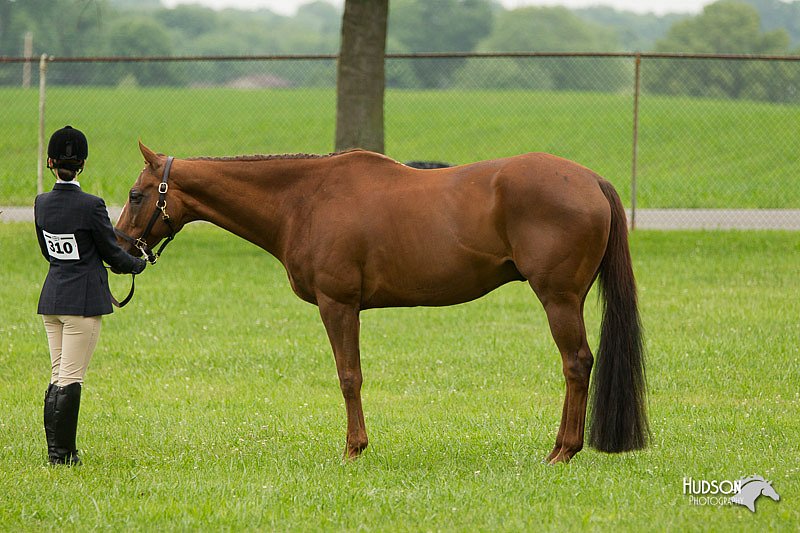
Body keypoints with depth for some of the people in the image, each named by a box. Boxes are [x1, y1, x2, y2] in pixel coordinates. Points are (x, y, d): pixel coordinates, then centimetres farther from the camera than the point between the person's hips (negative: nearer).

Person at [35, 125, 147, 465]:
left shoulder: (42, 204, 1)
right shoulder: (90, 206, -16)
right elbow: (113, 254, -7)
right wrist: (138, 264, 13)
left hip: (52, 295, 6)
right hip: (83, 299, -6)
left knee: (58, 375, 14)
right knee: (71, 378, -3)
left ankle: (55, 449, 15)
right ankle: (62, 453, -1)